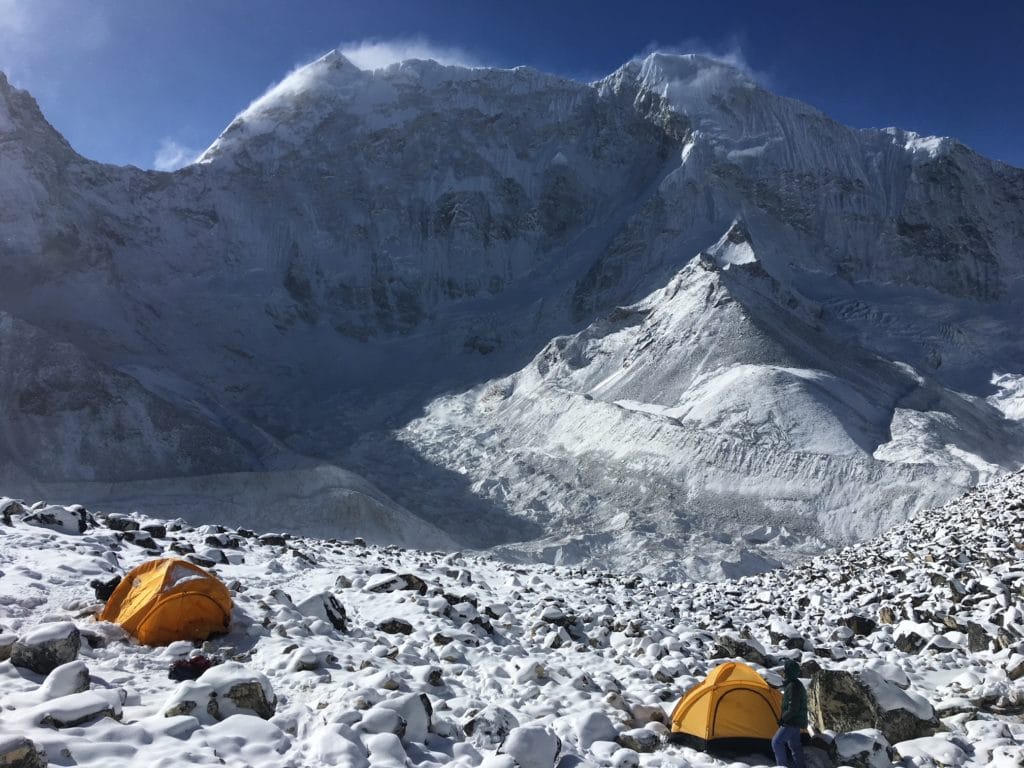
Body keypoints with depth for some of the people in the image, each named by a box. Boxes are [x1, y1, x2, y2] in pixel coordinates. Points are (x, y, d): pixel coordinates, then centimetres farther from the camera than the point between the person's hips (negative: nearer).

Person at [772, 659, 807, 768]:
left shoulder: (793, 686, -22)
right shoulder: (798, 685, 12)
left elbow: (793, 708, -25)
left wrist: (783, 719, -14)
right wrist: (784, 718, 20)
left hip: (792, 722, -10)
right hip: (797, 721, 10)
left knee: (776, 742, -9)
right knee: (795, 745, 16)